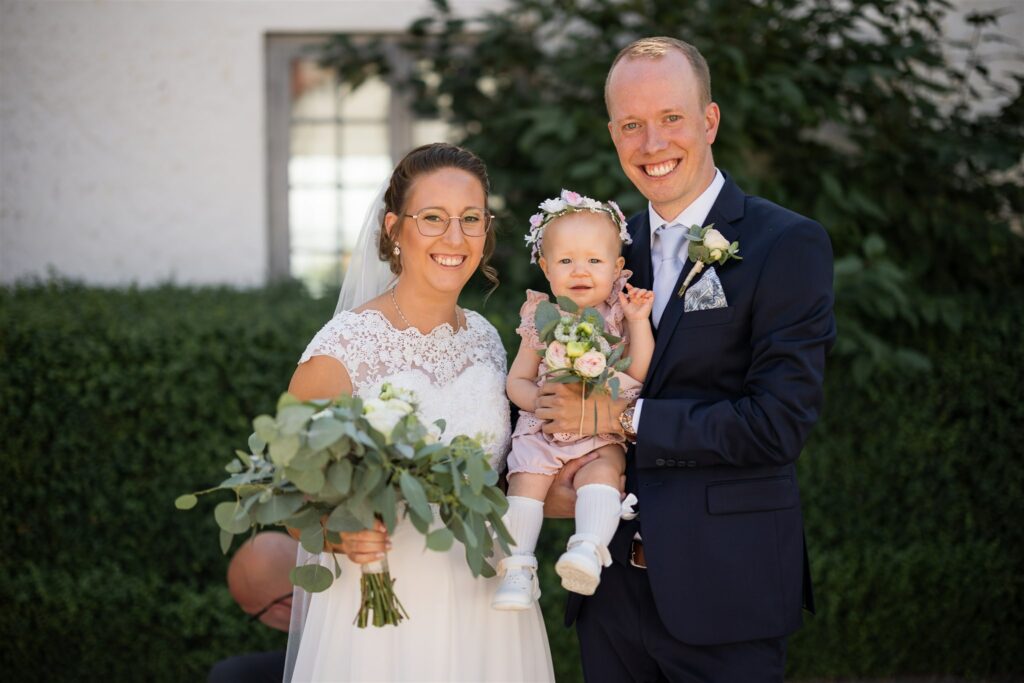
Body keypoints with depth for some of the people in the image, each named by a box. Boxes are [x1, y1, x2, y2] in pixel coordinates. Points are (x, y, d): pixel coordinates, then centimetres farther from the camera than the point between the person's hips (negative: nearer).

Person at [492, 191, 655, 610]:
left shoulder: (620, 316, 3)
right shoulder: (542, 322, 7)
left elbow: (640, 373, -7)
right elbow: (517, 380, 10)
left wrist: (639, 322, -13)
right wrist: (539, 400, -11)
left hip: (605, 433, -2)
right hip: (543, 431, 2)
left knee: (601, 470, -31)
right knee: (525, 477, -21)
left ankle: (589, 548, -41)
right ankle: (517, 567, -18)